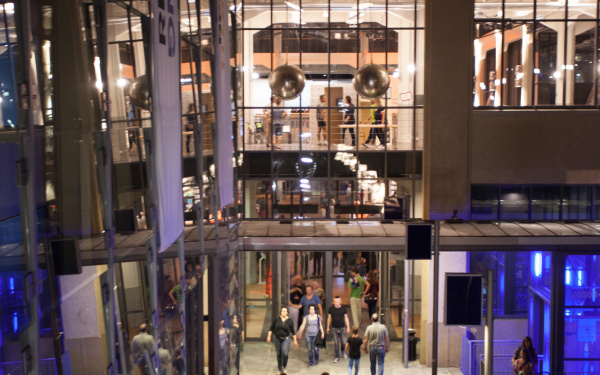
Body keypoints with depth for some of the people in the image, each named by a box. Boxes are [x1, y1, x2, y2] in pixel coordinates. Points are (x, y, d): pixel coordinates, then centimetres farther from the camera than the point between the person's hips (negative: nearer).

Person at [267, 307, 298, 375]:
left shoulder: (289, 321, -5)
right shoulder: (277, 319, -5)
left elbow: (293, 331, 2)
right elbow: (271, 328, 3)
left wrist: (295, 340, 3)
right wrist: (269, 336, -3)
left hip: (285, 339, -1)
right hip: (277, 338, 1)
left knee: (285, 354, -15)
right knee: (279, 354, 7)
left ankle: (284, 367, 11)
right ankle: (280, 369, 22)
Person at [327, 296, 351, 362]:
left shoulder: (343, 308, -4)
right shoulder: (331, 309, -3)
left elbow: (346, 318, 3)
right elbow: (329, 318, 6)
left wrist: (348, 327, 0)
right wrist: (328, 327, 8)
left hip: (342, 328, 0)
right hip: (334, 329, 0)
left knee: (343, 342, 0)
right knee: (336, 343, 2)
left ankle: (343, 351, 32)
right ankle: (337, 357, 14)